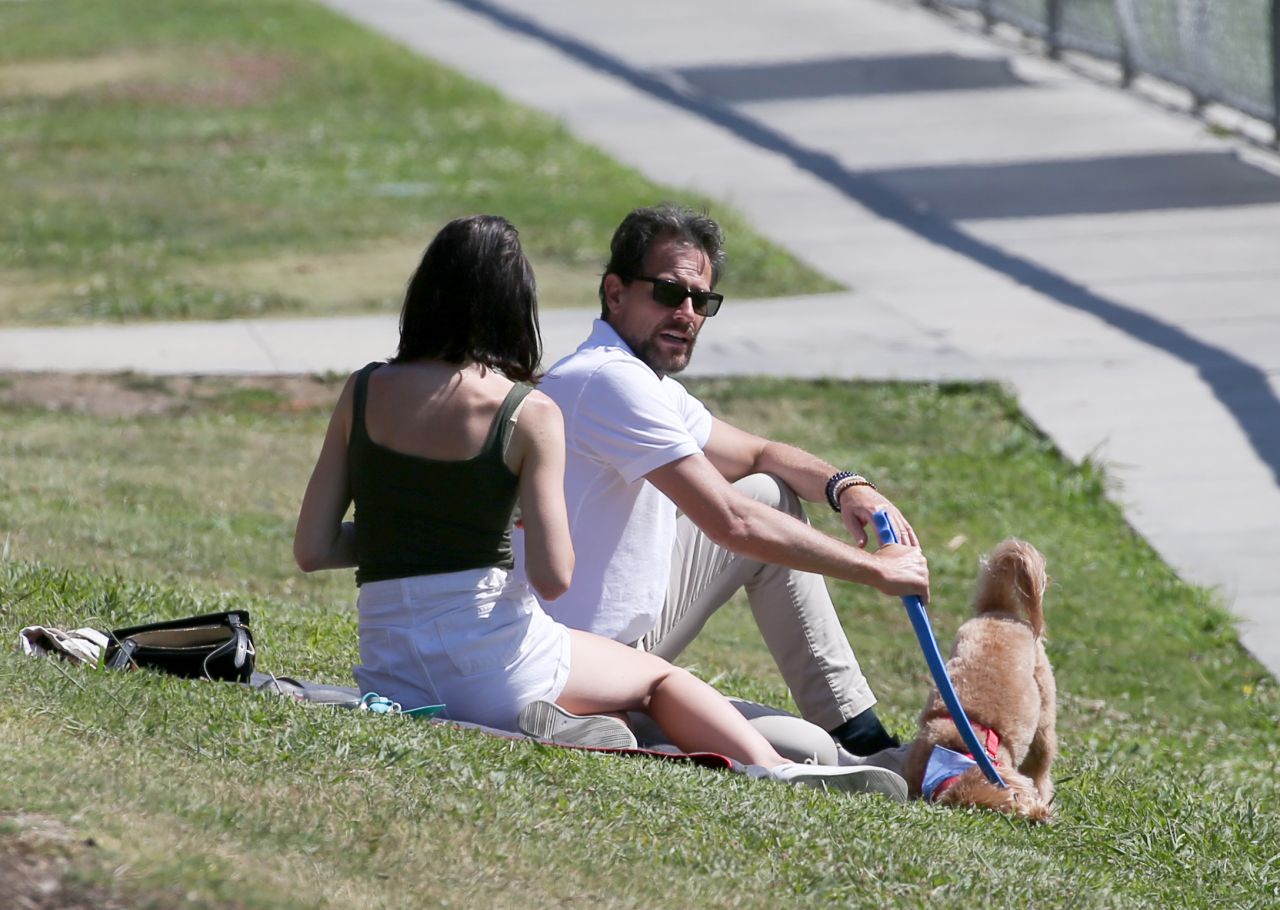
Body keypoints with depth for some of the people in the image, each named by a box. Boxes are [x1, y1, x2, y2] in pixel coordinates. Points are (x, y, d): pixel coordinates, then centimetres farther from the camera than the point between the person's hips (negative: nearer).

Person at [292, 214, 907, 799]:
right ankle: (776, 770, 7)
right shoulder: (528, 415, -7)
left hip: (389, 674, 4)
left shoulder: (363, 393, 2)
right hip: (493, 659, -4)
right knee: (660, 680, 21)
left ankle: (548, 727, 9)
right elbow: (553, 578, -11)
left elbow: (311, 549, 2)